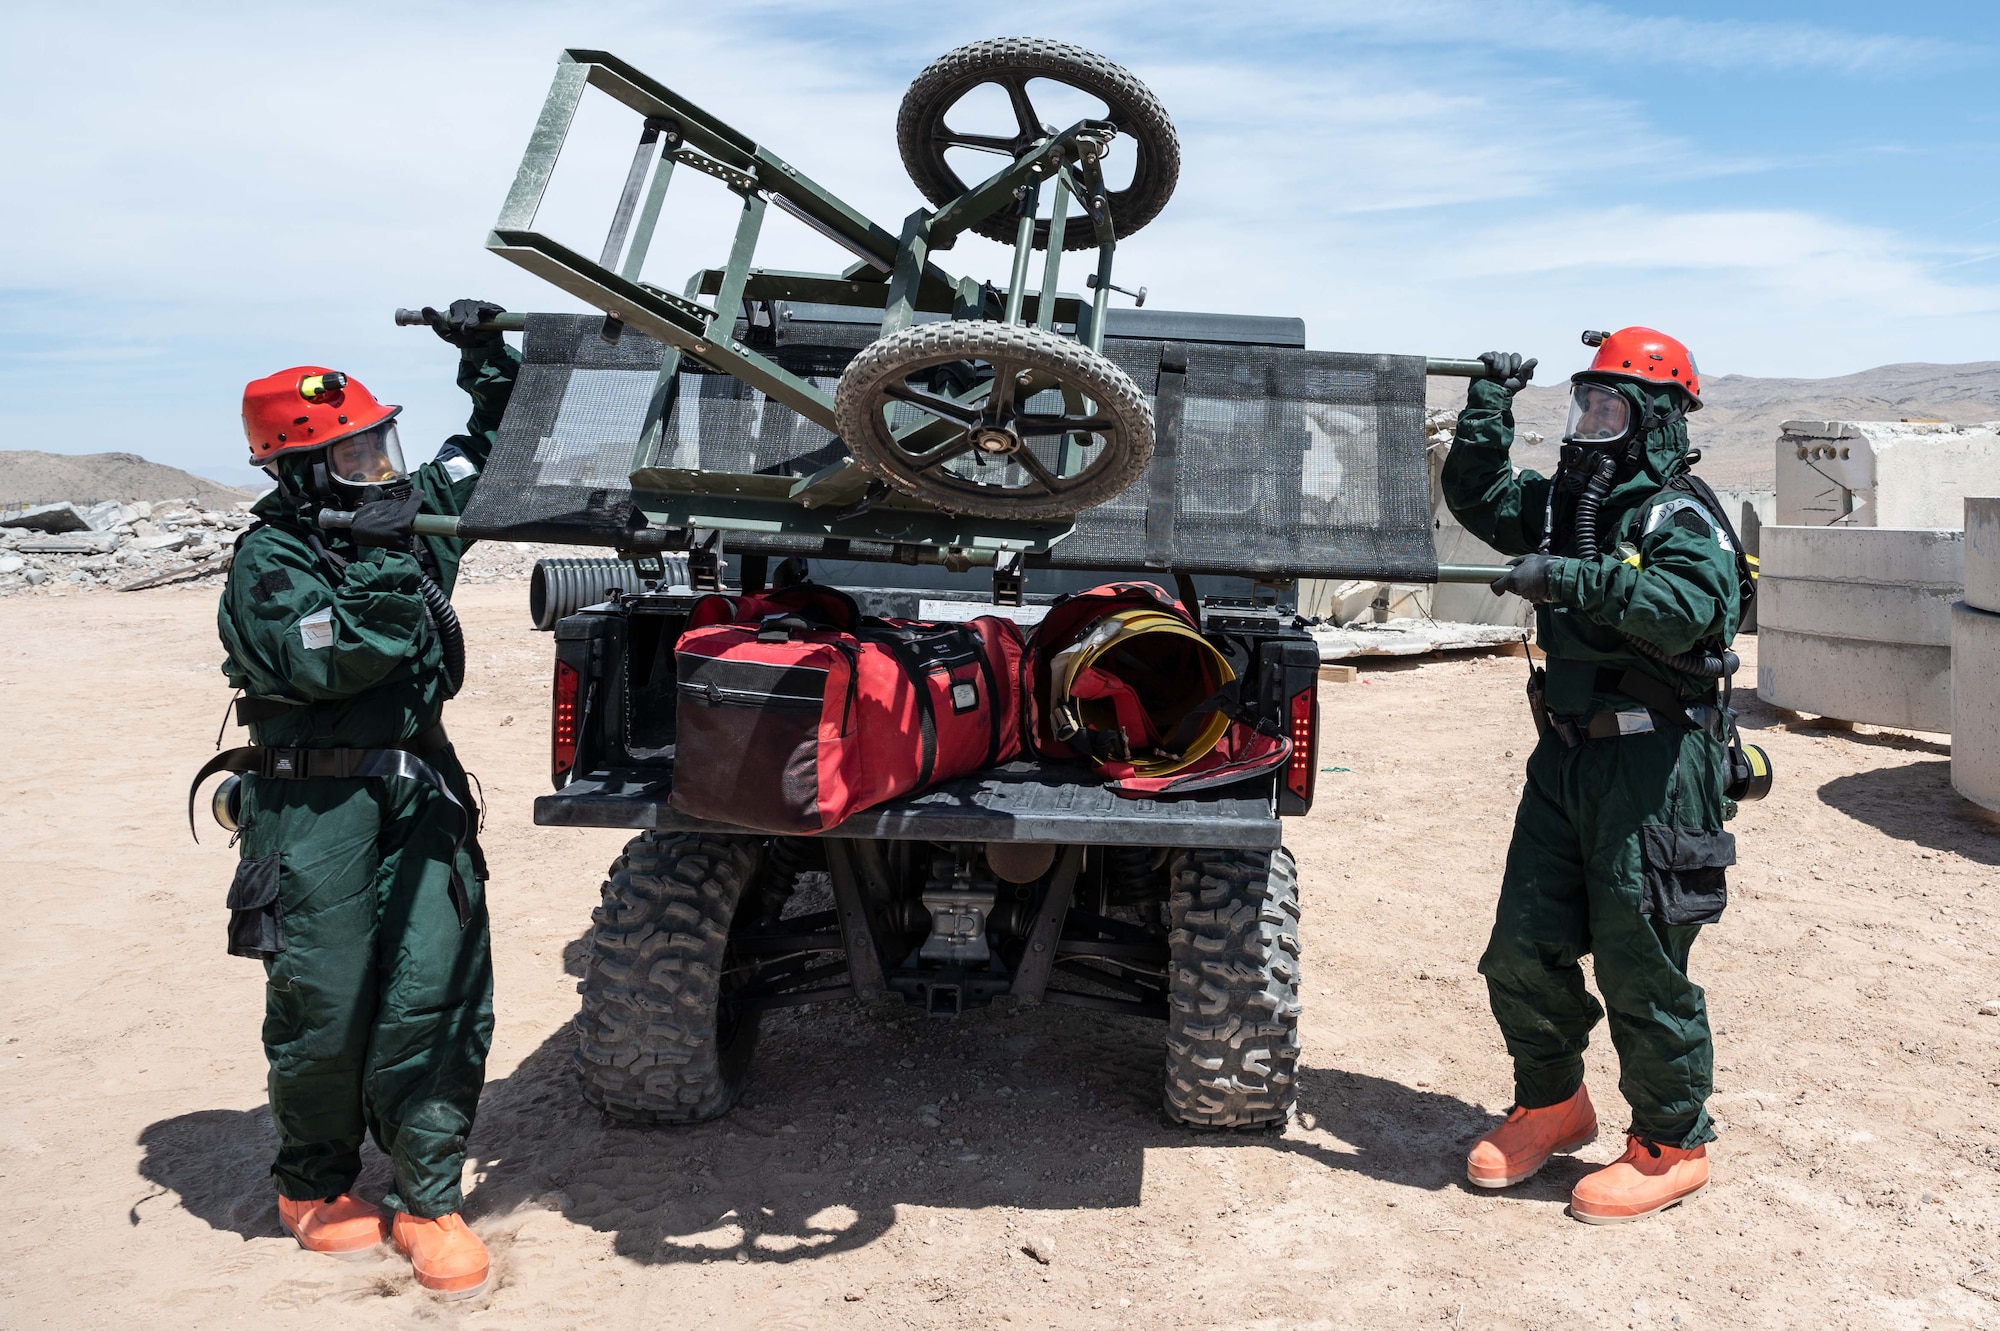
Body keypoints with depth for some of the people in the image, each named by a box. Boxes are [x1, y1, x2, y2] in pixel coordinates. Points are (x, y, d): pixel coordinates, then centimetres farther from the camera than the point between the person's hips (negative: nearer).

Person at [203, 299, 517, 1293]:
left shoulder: (412, 512, 10)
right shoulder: (270, 560, -7)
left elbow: (493, 447, 23)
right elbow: (334, 662, -21)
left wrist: (486, 356, 12)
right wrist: (381, 559, -21)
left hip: (421, 796, 5)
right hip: (317, 809, -4)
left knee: (435, 997, -1)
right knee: (325, 1011, 5)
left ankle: (428, 1200, 11)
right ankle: (315, 1188, 29)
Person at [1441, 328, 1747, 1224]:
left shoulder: (1680, 517, -11)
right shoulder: (1566, 505, 13)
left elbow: (1687, 609, -28)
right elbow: (1477, 496, 20)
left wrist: (1569, 579, -34)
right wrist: (1491, 401, 11)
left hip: (1654, 765, -8)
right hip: (1568, 754, 8)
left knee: (1639, 963, -1)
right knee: (1523, 948, 11)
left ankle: (1672, 1147, 18)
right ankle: (1552, 1105, 32)